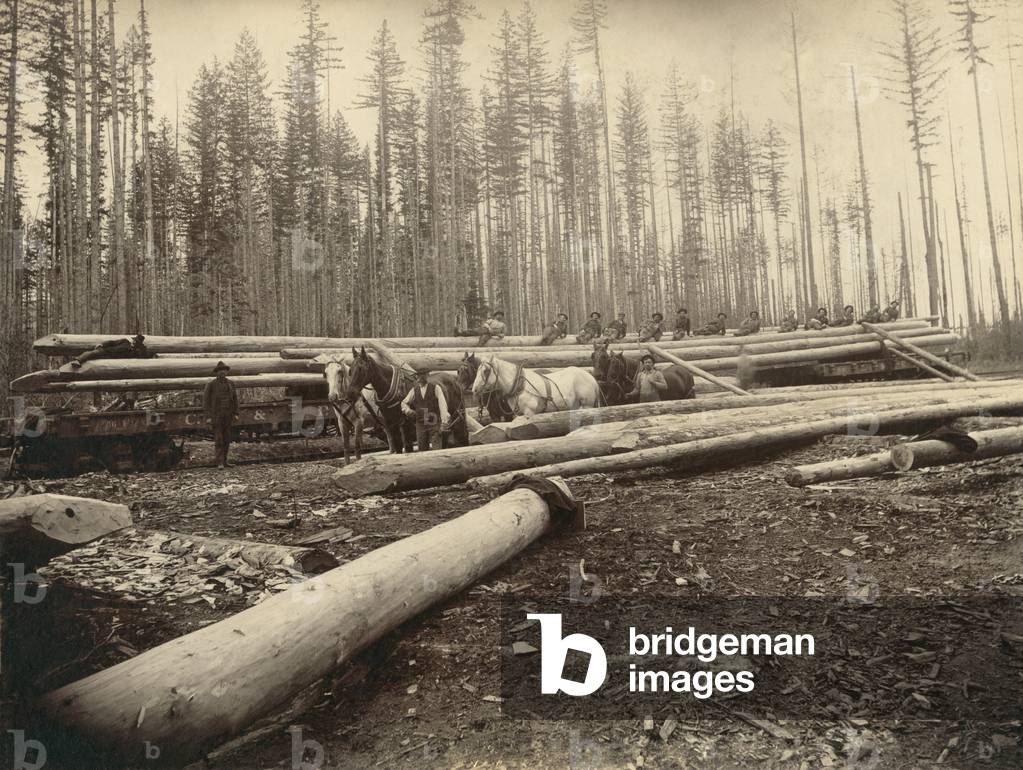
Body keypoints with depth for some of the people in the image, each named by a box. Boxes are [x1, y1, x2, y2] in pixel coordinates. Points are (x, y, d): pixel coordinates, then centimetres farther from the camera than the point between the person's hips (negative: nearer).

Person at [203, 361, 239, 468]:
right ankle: (220, 462, -7)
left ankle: (224, 459, 16)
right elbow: (206, 400, -4)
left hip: (227, 415, 4)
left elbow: (234, 398, 12)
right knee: (218, 439, -8)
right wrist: (208, 415, -10)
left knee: (226, 439, 6)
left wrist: (235, 413, 6)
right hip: (216, 415, -4)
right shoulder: (211, 384, -4)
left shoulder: (230, 383, 7)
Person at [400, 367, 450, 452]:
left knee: (436, 449, -8)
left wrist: (444, 422, -23)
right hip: (420, 425, 4)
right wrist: (408, 410, -9)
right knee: (423, 450, 7)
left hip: (434, 423, -3)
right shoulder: (414, 390, 10)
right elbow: (404, 403, 16)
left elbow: (442, 404, -11)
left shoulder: (435, 388, -2)